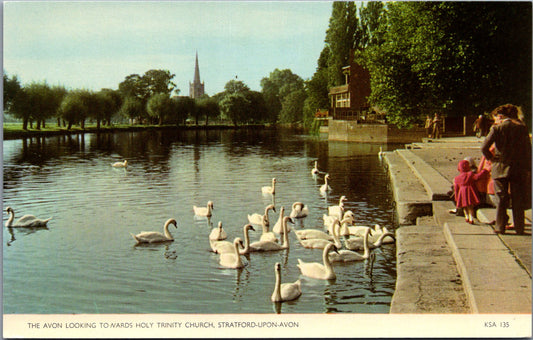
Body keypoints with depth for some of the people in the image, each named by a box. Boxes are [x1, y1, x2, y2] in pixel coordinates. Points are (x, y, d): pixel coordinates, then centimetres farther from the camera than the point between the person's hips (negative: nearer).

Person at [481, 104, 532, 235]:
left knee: (501, 199, 7)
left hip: (500, 168, -2)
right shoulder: (522, 128, 0)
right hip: (518, 170, 2)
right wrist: (527, 169, 8)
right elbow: (528, 150, 2)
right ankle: (519, 228, 12)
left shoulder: (497, 128, -7)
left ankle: (500, 227, 10)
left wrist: (490, 158, 2)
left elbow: (484, 147, -15)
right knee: (518, 199, 9)